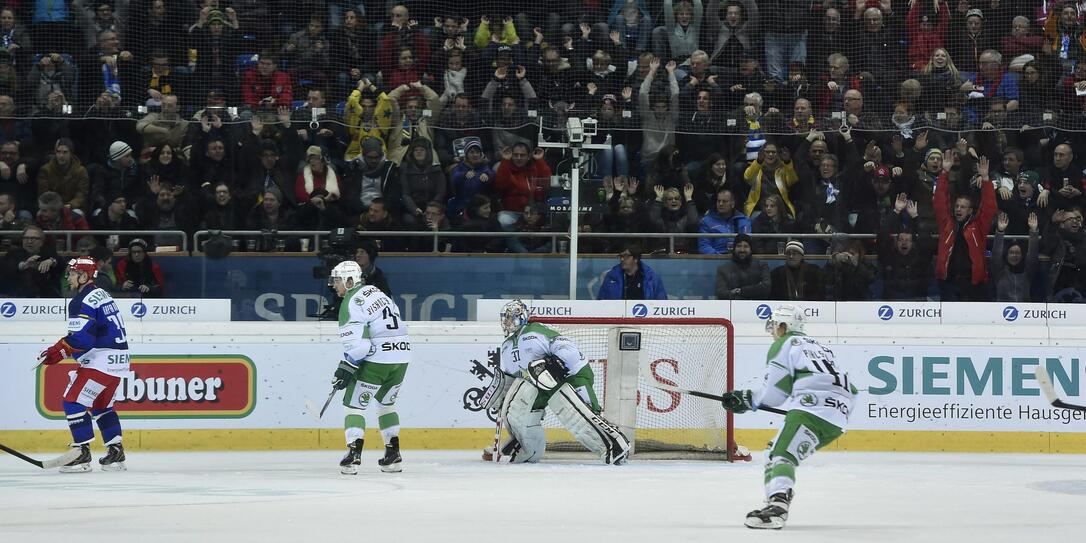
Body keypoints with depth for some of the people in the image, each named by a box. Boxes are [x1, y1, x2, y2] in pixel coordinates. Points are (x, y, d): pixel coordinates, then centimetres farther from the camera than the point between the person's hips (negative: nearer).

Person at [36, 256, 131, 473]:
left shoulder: (82, 302, -14)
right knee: (101, 405, 22)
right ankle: (116, 453, 21)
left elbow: (80, 339, -23)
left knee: (73, 402, -7)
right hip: (118, 357, 10)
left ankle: (82, 453, -9)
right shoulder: (101, 295, 18)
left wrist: (57, 352, -12)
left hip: (101, 360, -10)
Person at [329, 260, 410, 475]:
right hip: (402, 356, 8)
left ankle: (353, 455, -12)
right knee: (386, 402, 24)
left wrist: (347, 368, -10)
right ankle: (393, 456, 20)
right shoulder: (375, 291, 17)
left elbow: (357, 342, -19)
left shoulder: (351, 303, -10)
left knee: (354, 402, 1)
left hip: (377, 359, -8)